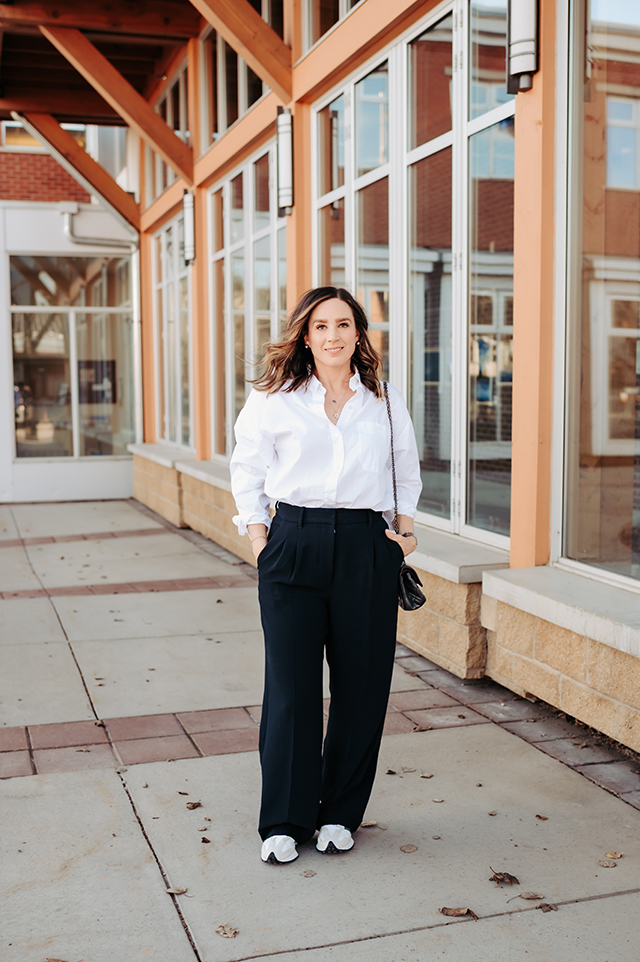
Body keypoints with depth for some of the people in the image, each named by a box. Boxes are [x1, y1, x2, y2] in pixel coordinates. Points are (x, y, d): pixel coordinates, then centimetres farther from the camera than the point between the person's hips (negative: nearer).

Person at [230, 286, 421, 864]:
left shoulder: (388, 404, 10)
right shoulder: (275, 400, 5)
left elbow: (406, 471, 23)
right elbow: (248, 470, 12)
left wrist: (405, 525, 9)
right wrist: (258, 536, 2)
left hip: (367, 550, 2)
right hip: (294, 543, -2)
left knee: (362, 686, 5)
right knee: (291, 686, -2)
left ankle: (340, 815, 22)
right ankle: (284, 821, 13)